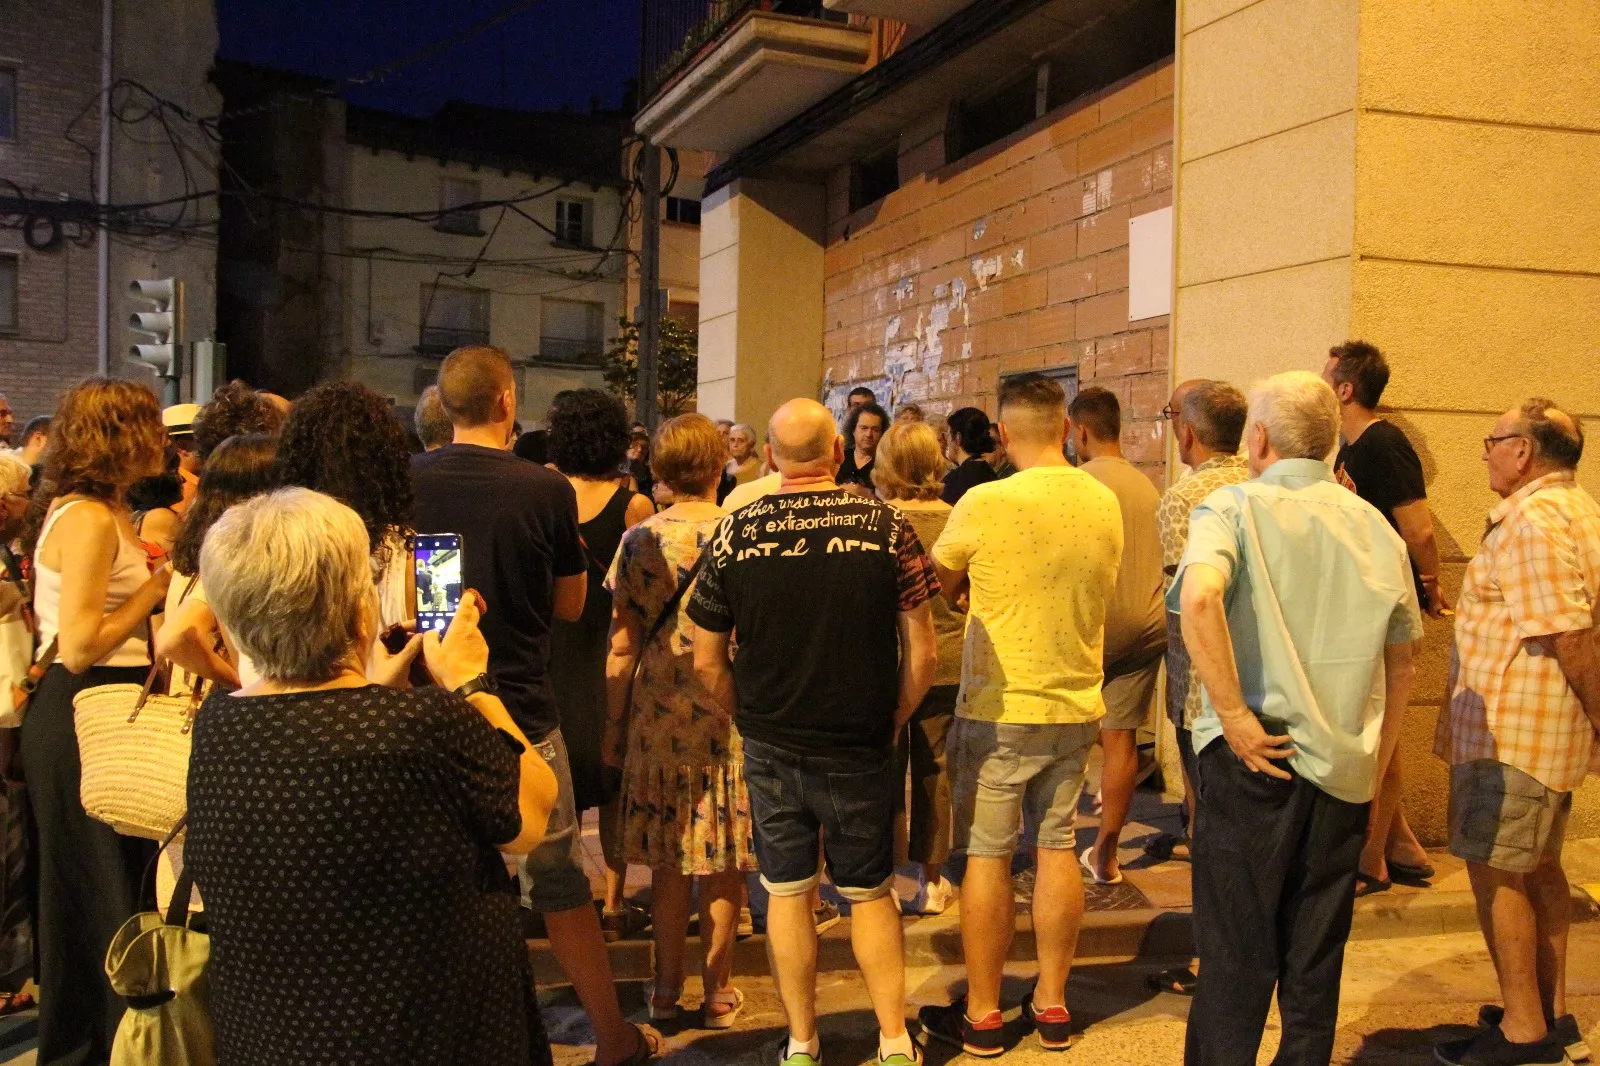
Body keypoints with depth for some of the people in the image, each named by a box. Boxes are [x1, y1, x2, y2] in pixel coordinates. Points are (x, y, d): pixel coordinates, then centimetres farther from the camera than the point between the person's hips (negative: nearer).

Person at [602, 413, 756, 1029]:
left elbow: (622, 646, -3)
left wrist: (613, 726, 6)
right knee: (723, 863, 9)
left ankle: (667, 990, 22)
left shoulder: (639, 542, -3)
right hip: (731, 721, -1)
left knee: (669, 862, 12)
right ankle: (718, 993, 19)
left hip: (660, 722, 1)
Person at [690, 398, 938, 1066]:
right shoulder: (886, 527, -10)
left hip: (770, 747, 1)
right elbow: (922, 653, -8)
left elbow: (706, 664, -2)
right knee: (870, 894, 16)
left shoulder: (734, 532, -7)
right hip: (861, 748, 0)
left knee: (787, 893, 15)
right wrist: (893, 721, 7)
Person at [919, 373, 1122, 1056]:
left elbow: (939, 585, 0)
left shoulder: (985, 504, -16)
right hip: (1077, 706, 5)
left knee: (987, 857, 5)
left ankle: (981, 1016, 16)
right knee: (1057, 848, 14)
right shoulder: (1106, 504, 0)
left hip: (998, 710, -5)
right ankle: (1052, 1003, 25)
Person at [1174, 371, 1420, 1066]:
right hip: (1344, 773, 5)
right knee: (1315, 960, 15)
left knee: (1236, 954, 6)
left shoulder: (1235, 507, -9)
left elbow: (1199, 597, -30)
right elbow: (1400, 662, 15)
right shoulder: (1375, 527, 8)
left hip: (1255, 764, -5)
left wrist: (1234, 716, -22)